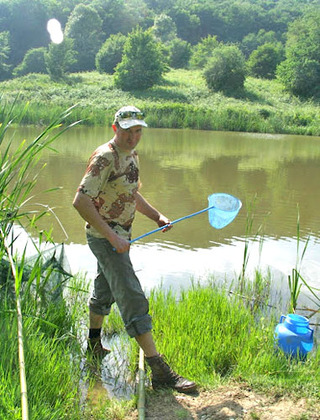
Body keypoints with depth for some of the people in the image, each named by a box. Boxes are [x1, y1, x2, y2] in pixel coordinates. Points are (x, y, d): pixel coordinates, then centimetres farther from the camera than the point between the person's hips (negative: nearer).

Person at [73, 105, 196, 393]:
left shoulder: (132, 156, 10)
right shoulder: (105, 157, -19)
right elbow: (81, 201, -25)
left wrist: (157, 216, 10)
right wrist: (112, 237, -27)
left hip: (119, 235, 10)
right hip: (105, 237, -10)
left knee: (105, 290, 23)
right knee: (133, 298, -11)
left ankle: (94, 345, 43)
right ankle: (160, 371, -8)